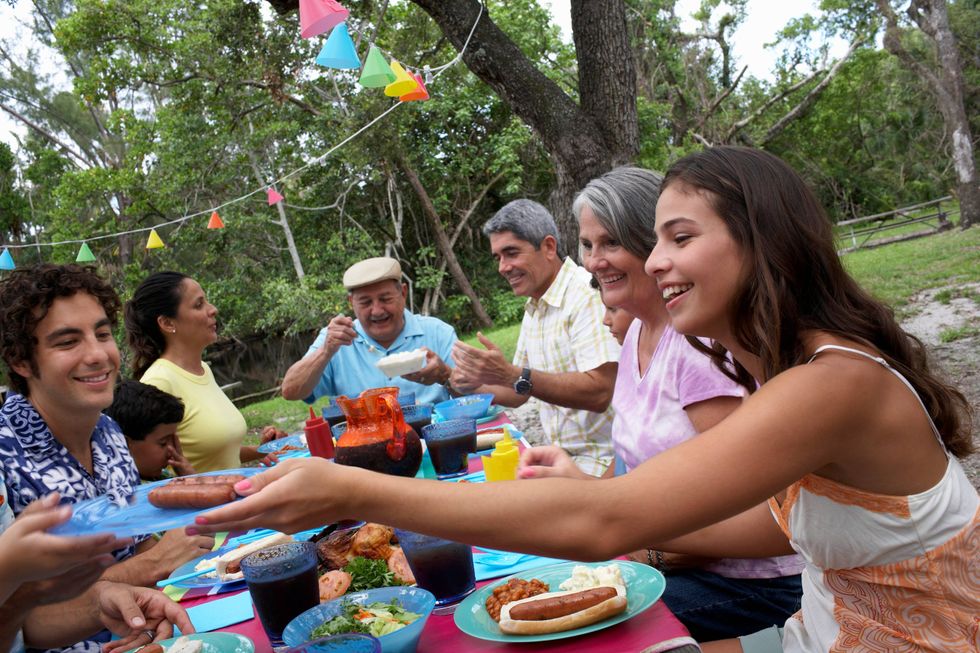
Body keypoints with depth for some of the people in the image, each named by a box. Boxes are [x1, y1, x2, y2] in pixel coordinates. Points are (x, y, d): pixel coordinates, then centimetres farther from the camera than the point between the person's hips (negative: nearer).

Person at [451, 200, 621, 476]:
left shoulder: (588, 294, -16)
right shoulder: (534, 308, 12)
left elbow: (598, 393, -25)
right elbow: (518, 393, 19)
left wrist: (512, 375, -29)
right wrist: (476, 386, -1)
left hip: (597, 460, -8)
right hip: (556, 453, 8)